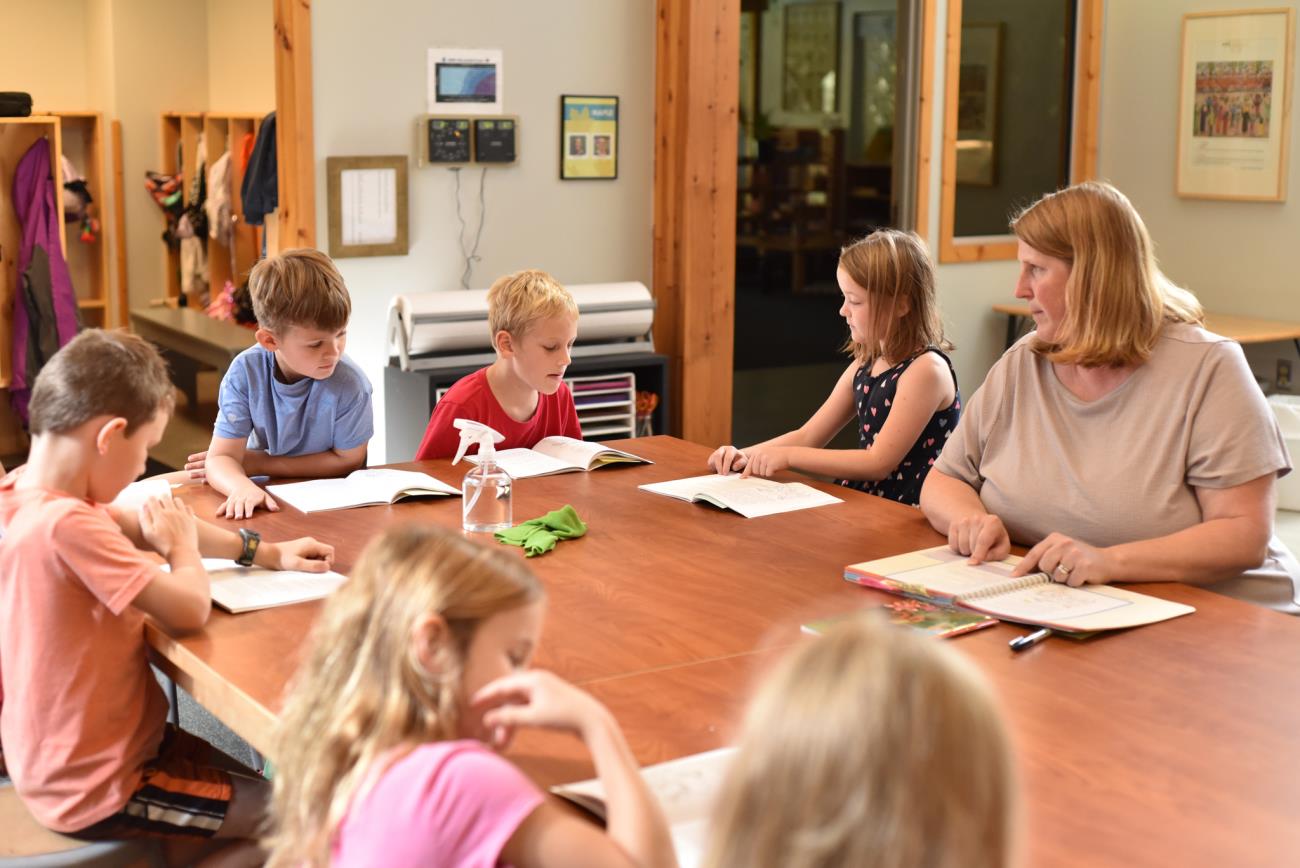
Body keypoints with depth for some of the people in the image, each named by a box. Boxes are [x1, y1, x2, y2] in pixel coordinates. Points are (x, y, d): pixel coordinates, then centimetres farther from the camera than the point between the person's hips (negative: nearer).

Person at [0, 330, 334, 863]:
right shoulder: (64, 525, -31)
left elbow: (142, 526, 13)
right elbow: (190, 609, -29)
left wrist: (267, 553, 13)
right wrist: (184, 548, -7)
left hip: (67, 755, 10)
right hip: (95, 792, -10)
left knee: (255, 779, 20)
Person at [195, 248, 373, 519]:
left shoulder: (349, 385, -22)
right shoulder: (245, 373, -17)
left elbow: (348, 460, -10)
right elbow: (221, 458, -18)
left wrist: (260, 464, -13)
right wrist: (242, 487, -41)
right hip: (267, 496, 2)